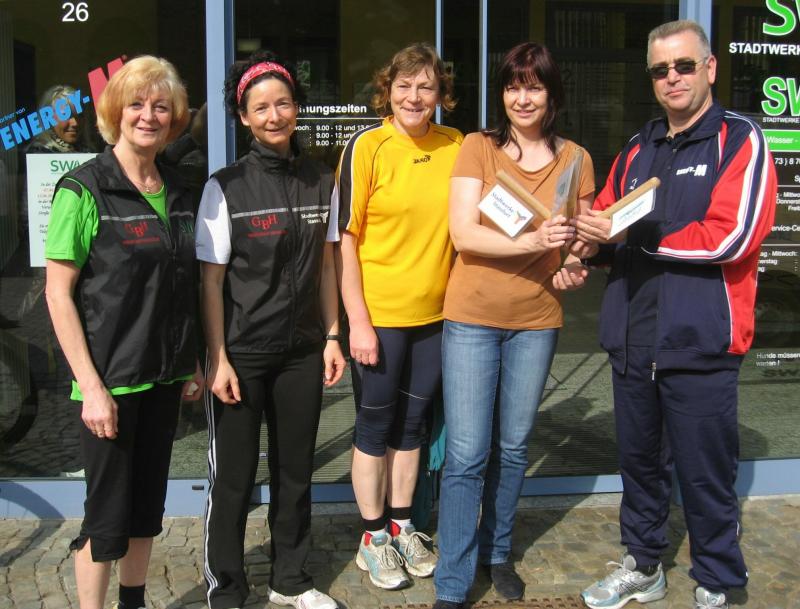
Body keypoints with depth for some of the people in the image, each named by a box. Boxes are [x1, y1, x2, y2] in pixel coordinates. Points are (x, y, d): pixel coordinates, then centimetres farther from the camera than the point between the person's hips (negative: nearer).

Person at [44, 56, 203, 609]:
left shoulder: (177, 193, 8)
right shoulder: (84, 190, -11)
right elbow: (58, 293, -12)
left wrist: (192, 364, 12)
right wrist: (91, 386, -16)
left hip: (163, 378, 6)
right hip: (110, 381, -6)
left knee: (148, 503, 17)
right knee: (108, 514, 3)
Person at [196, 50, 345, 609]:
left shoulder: (321, 182, 4)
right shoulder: (226, 187, -7)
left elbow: (325, 264, 10)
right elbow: (211, 280, -8)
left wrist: (331, 337, 6)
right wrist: (218, 359, -11)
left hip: (302, 351, 4)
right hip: (242, 352, -4)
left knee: (296, 469, 14)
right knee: (234, 476, 5)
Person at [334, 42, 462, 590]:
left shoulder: (456, 147, 3)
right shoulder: (367, 147, -9)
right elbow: (346, 238, -10)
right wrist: (358, 321, -14)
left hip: (436, 314, 4)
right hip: (380, 315, -4)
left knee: (413, 424, 16)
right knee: (375, 426, 9)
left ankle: (402, 526, 33)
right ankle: (373, 538, 25)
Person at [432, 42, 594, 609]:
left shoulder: (575, 159, 5)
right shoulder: (478, 147, -3)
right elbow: (463, 233, -13)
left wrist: (574, 262, -9)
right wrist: (533, 241, -27)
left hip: (537, 319, 3)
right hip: (473, 316, -3)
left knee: (513, 447, 15)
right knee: (467, 455, -2)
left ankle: (497, 551, 36)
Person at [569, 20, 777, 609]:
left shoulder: (740, 140, -4)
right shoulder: (637, 150, 14)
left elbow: (732, 236, -17)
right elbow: (605, 219, 16)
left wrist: (632, 235, -16)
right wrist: (592, 240, -8)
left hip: (700, 344, -5)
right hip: (632, 340, 6)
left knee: (706, 475, 5)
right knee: (639, 461, 18)